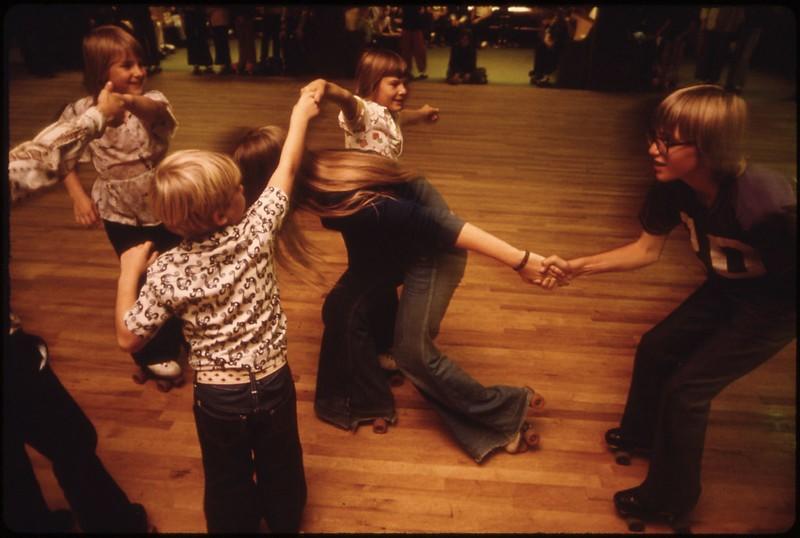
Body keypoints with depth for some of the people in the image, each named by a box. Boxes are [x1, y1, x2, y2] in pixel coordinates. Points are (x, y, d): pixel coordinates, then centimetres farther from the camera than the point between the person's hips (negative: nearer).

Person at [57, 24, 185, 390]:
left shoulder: (152, 101, -14)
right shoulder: (80, 113, -11)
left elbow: (156, 111, -40)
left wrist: (130, 101, -61)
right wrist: (78, 196, -10)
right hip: (120, 214, 0)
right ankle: (154, 354, 31)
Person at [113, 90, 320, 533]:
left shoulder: (165, 272, -21)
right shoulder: (254, 232, -20)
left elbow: (129, 339, -9)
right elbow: (286, 168, -6)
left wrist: (128, 273, -1)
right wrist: (301, 114, 8)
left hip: (218, 398, -1)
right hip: (274, 384, 2)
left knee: (228, 482, 23)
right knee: (281, 471, 26)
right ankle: (286, 525, 49)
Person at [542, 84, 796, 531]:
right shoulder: (675, 187, -20)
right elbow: (647, 250, -5)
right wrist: (577, 267, -13)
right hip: (727, 289, 7)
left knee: (687, 388, -6)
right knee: (655, 350, 14)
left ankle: (670, 499, 19)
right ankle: (642, 433, 44)